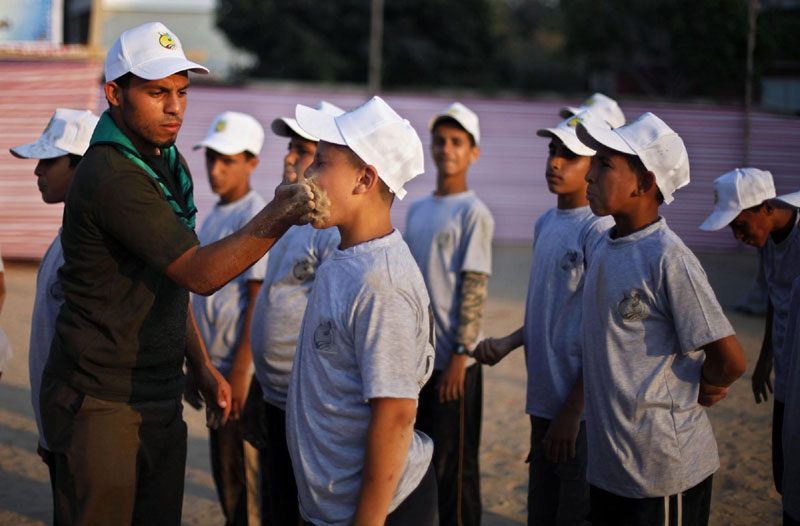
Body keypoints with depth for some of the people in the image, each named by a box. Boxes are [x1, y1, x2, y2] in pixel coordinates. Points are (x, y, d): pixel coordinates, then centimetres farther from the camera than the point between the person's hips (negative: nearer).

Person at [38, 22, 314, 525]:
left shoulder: (170, 163, 11)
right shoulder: (109, 176, -20)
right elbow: (199, 273, -26)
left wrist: (202, 366, 15)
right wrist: (276, 218, -37)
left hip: (161, 398, 9)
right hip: (103, 404, -9)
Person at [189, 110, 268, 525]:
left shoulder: (256, 217, -13)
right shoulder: (215, 216, 14)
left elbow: (259, 300, -17)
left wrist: (240, 371, -20)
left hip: (240, 367, -9)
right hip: (214, 365, 9)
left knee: (240, 466, -4)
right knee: (223, 464, 15)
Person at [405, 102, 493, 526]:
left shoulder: (474, 213, -8)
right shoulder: (416, 210, 12)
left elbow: (474, 289, -12)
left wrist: (459, 355, -16)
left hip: (452, 362, -7)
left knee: (453, 463, -1)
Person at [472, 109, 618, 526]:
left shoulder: (600, 229, -14)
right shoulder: (545, 224, 13)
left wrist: (572, 412, -16)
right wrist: (507, 343, 7)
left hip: (581, 409, -8)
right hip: (544, 399, 8)